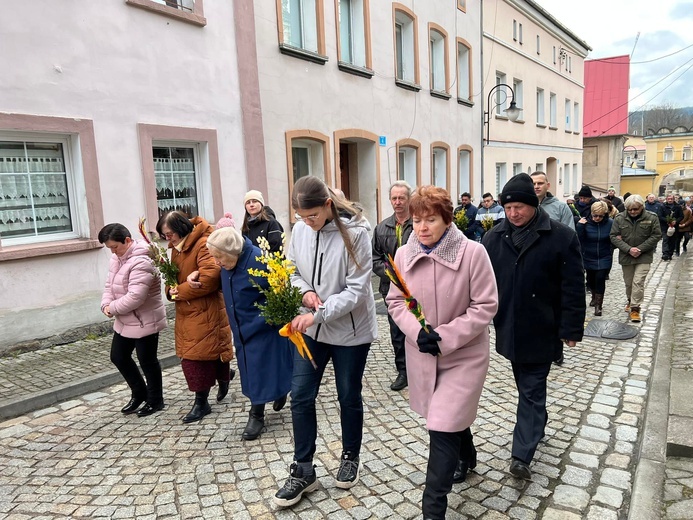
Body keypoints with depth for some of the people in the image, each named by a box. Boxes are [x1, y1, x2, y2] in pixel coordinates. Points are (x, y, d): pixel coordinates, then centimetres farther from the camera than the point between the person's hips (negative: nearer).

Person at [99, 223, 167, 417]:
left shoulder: (141, 262, -25)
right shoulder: (117, 258, 7)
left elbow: (135, 297, -30)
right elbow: (110, 285, 12)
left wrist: (113, 308, -17)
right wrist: (106, 304, -7)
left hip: (145, 321, -10)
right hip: (124, 321, 10)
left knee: (147, 361, 5)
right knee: (118, 357, 17)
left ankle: (155, 401, 24)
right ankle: (139, 393, 35)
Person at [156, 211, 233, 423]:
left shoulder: (203, 245, -18)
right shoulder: (177, 247, 11)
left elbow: (209, 279, -29)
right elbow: (174, 274, 19)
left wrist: (180, 291, -17)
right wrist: (171, 289, -5)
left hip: (205, 311, -9)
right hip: (186, 311, 9)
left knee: (198, 356, -1)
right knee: (190, 356, 12)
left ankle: (201, 403, 15)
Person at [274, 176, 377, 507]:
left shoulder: (355, 231, -19)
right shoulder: (299, 229, -5)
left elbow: (356, 289, -20)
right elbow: (292, 270, 7)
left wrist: (319, 314, -29)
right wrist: (304, 291, -14)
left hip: (350, 330, -4)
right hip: (310, 327, 4)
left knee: (349, 397, 13)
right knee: (300, 397, 5)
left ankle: (350, 457, 38)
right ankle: (302, 471, 23)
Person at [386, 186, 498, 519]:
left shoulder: (473, 252, -17)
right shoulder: (403, 255, -6)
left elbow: (485, 305, -15)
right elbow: (395, 301, 1)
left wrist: (446, 337, -21)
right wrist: (417, 331, -17)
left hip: (464, 355, -4)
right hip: (421, 355, 5)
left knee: (442, 427, -8)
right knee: (454, 416, 25)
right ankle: (467, 458, 55)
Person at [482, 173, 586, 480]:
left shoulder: (561, 237, -9)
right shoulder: (494, 237, 1)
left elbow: (573, 288, -8)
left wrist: (571, 329, -9)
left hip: (541, 331, -4)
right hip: (509, 328, 4)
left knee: (532, 392, 0)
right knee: (527, 386, 20)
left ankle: (522, 456, 3)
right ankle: (538, 423, 43)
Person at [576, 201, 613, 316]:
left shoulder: (610, 223, -7)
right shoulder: (586, 223, -10)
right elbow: (580, 239, -15)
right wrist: (580, 226, -24)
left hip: (604, 258, -1)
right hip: (589, 258, 1)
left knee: (600, 279, -8)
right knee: (591, 279, 15)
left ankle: (598, 305, 3)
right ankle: (594, 297, 42)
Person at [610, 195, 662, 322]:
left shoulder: (651, 218, -8)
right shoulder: (619, 218, -7)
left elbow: (656, 236, -6)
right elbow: (614, 236, -7)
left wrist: (640, 249, -14)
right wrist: (629, 249, -17)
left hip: (644, 257, -2)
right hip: (626, 256, 2)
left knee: (638, 282, -10)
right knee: (628, 282, 15)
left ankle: (635, 308, -2)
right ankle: (630, 301, 38)